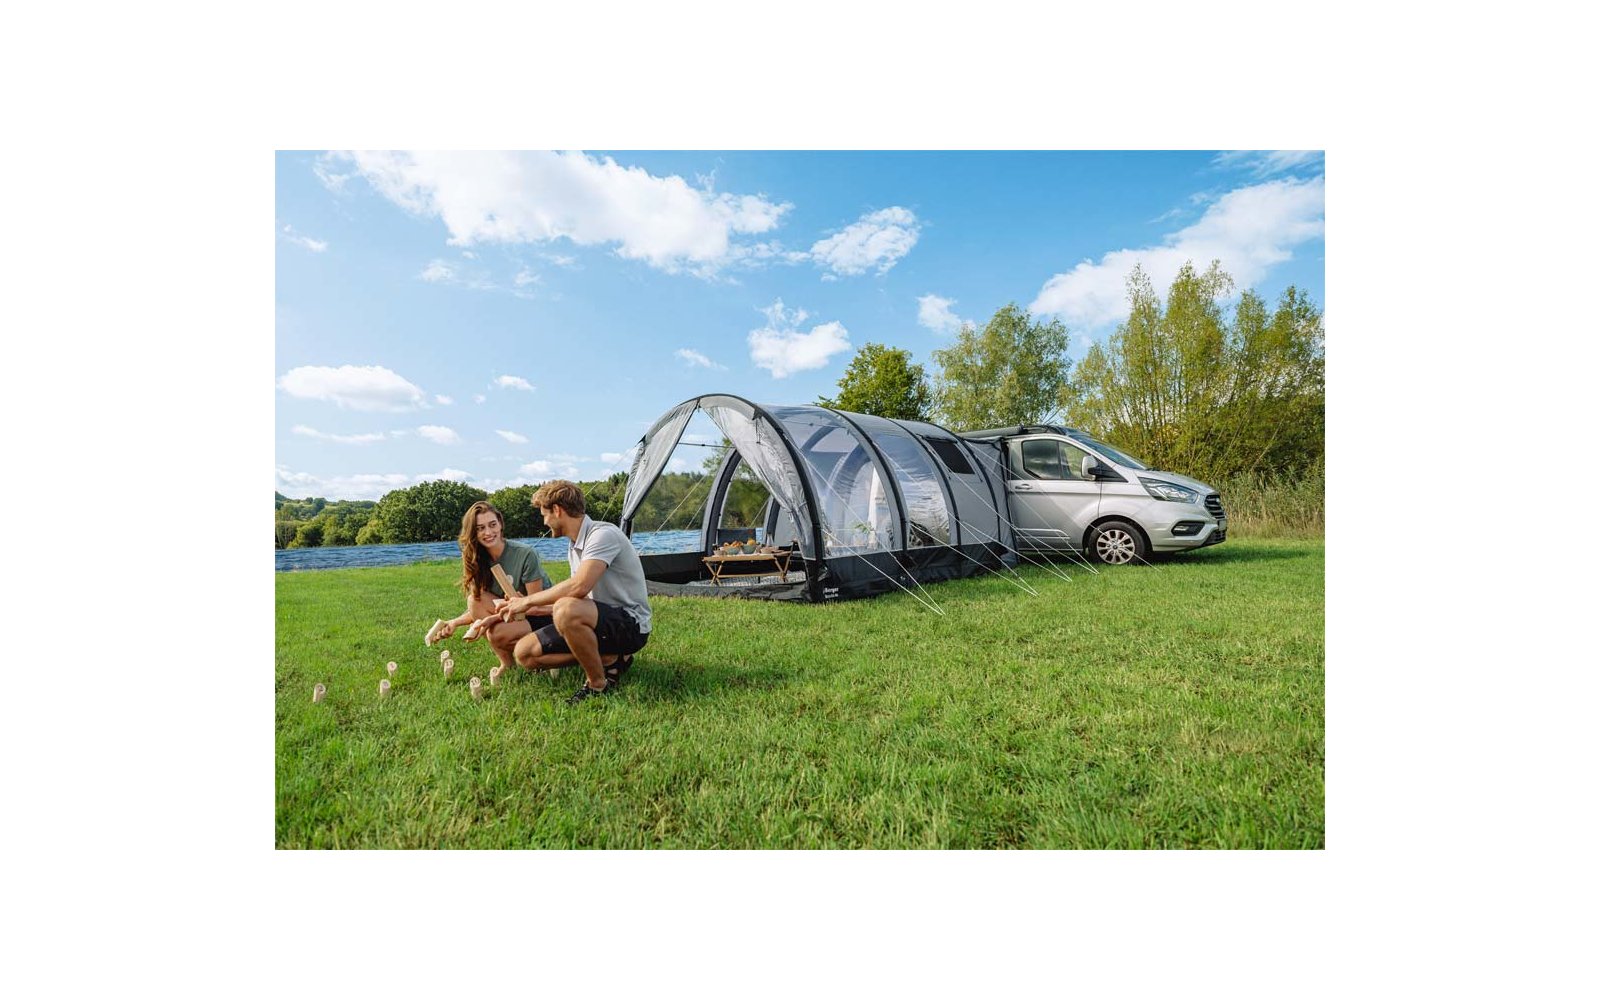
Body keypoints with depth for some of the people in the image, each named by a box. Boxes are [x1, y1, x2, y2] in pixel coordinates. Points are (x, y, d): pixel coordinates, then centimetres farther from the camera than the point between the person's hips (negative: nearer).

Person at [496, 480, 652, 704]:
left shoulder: (603, 534, -19)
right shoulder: (574, 546, 12)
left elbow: (579, 587, -32)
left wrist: (529, 600, -17)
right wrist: (535, 608, 16)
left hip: (630, 625, -9)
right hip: (601, 622, 9)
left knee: (567, 610, -37)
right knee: (524, 652, 1)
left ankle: (599, 684, -15)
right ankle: (608, 657, 2)